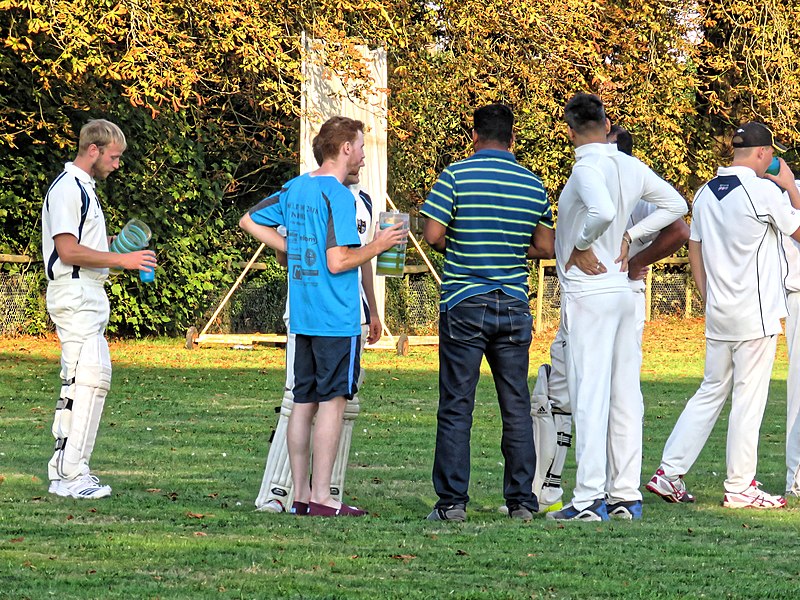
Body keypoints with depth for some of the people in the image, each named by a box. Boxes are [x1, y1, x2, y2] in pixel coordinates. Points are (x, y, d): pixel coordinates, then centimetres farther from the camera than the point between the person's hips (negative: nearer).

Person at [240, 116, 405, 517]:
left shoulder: (295, 188, 10)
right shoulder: (338, 196, -15)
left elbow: (249, 221, 22)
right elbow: (338, 262, -20)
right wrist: (378, 245, -6)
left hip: (302, 316, 8)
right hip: (337, 318, -8)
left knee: (304, 402, 10)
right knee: (332, 401, -4)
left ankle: (300, 495, 12)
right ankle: (321, 497, -4)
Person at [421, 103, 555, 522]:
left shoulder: (456, 176, -6)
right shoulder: (533, 185, 5)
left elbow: (433, 235, -10)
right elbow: (545, 247, 10)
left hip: (464, 303, -3)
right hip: (514, 306, 3)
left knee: (456, 408, 0)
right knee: (517, 408, 9)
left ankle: (452, 501, -3)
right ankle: (521, 501, 9)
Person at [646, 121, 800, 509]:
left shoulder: (706, 193, 9)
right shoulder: (764, 191, -12)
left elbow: (695, 252, 14)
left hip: (718, 316, 7)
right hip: (755, 316, -7)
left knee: (711, 392, 13)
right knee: (748, 398, -1)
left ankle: (669, 473, 9)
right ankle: (740, 487, 2)